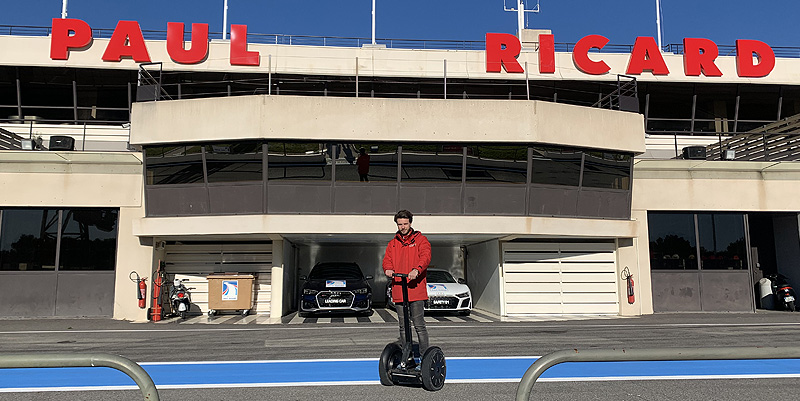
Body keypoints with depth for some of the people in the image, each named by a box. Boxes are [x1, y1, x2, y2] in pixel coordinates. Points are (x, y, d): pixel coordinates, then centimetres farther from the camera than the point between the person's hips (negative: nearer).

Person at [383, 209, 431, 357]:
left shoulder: (420, 239, 5)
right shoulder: (393, 243, 18)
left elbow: (425, 256, -11)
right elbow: (387, 259, 10)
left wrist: (417, 270, -31)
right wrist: (388, 269, -15)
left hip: (416, 289, -4)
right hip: (398, 290, 5)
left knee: (419, 325, -6)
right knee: (403, 326, 11)